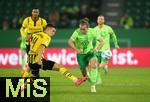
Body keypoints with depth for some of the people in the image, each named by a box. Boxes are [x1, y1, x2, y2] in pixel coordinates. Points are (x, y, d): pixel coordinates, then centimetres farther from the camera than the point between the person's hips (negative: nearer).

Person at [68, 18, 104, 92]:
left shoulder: (92, 32, -17)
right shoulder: (77, 32, -22)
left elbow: (101, 41, -10)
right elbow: (70, 41, -27)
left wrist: (97, 48, -28)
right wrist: (76, 49, -42)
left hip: (90, 52, 0)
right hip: (81, 54, 0)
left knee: (93, 65, -29)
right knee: (83, 72, 1)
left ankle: (93, 85, -21)